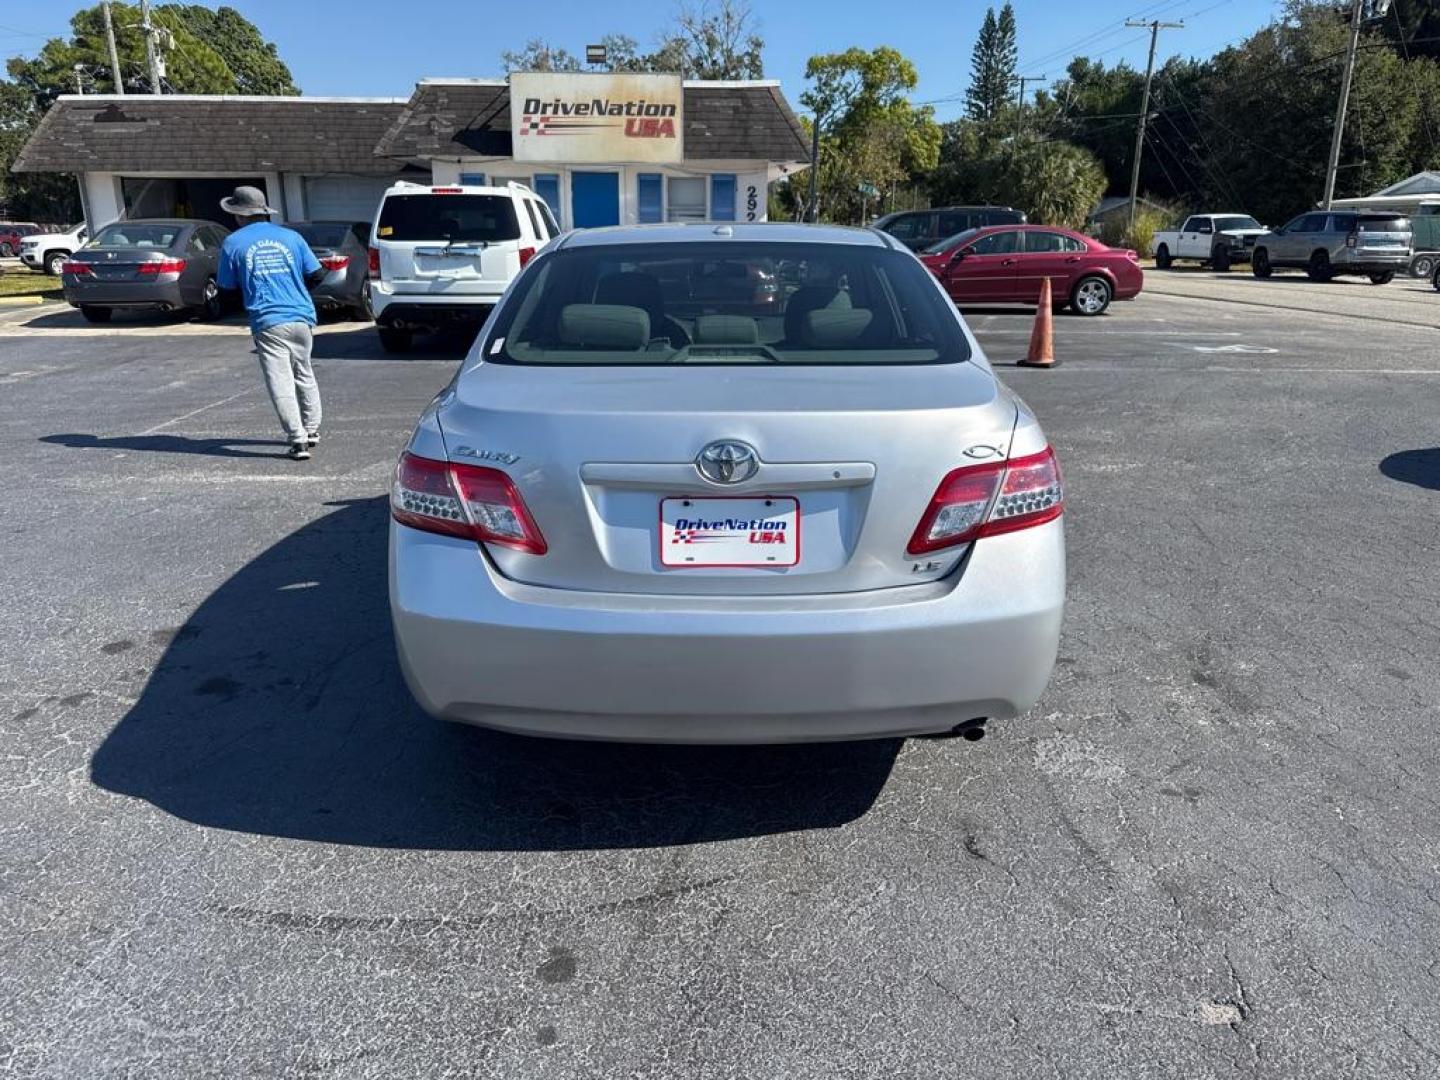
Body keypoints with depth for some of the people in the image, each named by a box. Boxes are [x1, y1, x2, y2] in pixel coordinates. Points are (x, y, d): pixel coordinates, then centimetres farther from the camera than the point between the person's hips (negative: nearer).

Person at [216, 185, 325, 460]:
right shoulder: (291, 237, 8)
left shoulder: (233, 243, 2)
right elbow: (316, 275, 7)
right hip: (302, 318, 3)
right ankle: (312, 429, 26)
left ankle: (298, 440, -8)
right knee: (304, 375, 19)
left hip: (267, 322, -3)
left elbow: (227, 288, 6)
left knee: (280, 382, -3)